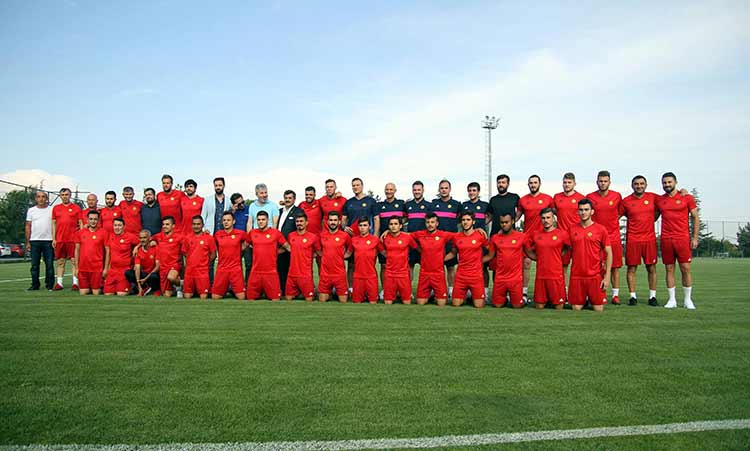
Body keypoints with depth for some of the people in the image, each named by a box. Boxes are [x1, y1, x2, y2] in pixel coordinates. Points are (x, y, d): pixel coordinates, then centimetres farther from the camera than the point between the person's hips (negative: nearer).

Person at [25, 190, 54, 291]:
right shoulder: (31, 210, 11)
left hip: (48, 241, -2)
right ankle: (35, 285, 12)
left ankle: (49, 285, 5)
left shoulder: (52, 210, 6)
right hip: (34, 241, 2)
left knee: (49, 264, -1)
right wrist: (27, 242, 4)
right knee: (35, 265, 5)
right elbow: (28, 227, 11)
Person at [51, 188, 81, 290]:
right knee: (60, 261, 7)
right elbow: (54, 224, 13)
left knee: (74, 260, -3)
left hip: (73, 239, -3)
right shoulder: (56, 208, 13)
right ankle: (59, 283, 11)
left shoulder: (76, 208, 5)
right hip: (59, 239, 3)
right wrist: (53, 238, 6)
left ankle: (75, 282, -1)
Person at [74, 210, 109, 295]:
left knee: (96, 293, -1)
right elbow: (77, 250, 11)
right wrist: (76, 268, 7)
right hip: (82, 268, 3)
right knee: (83, 293, 5)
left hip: (97, 269, -3)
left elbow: (107, 251, -1)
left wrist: (105, 268, -4)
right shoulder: (80, 233, 7)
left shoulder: (103, 233, -3)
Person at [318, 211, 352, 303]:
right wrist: (326, 256, 8)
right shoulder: (322, 235, 3)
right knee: (321, 300, 6)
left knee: (343, 301, 1)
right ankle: (330, 293, 32)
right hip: (325, 273, 2)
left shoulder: (345, 235, -4)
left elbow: (350, 250, 14)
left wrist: (342, 256, 4)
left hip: (340, 273, -2)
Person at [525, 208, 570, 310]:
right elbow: (527, 249, 20)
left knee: (559, 307, 3)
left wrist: (559, 255, 3)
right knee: (539, 306, 8)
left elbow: (569, 247, 12)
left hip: (556, 275, -2)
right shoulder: (535, 235, 5)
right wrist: (537, 257, 10)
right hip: (540, 276, 3)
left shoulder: (562, 234, -3)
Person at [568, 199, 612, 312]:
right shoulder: (572, 229, 6)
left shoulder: (600, 229, -1)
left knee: (598, 309, 1)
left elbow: (608, 253, 0)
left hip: (595, 276, -2)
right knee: (576, 308, 3)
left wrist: (607, 276, -6)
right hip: (576, 276, 2)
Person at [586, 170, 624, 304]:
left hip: (614, 236, 1)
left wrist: (612, 222, 10)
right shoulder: (590, 197, 0)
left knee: (615, 267, 4)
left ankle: (615, 295, 12)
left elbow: (620, 212, 17)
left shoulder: (617, 196, 2)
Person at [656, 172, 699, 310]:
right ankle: (672, 300, 12)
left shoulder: (687, 198, 3)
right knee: (669, 269, 5)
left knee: (685, 269, -1)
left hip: (683, 239, -2)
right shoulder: (658, 200, 10)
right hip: (666, 240, 2)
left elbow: (695, 218, 4)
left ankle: (688, 300, 10)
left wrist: (695, 238, -2)